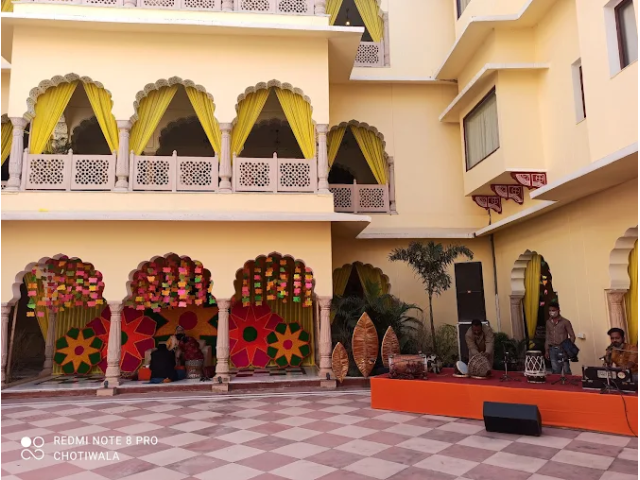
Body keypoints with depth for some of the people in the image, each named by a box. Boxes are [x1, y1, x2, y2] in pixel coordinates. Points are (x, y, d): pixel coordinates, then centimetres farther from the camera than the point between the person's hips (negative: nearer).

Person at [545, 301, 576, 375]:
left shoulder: (565, 322, -4)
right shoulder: (548, 322, 10)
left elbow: (572, 336, -3)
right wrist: (546, 350, 11)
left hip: (562, 349, -4)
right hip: (552, 349, 4)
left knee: (566, 370, -1)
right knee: (555, 371, 6)